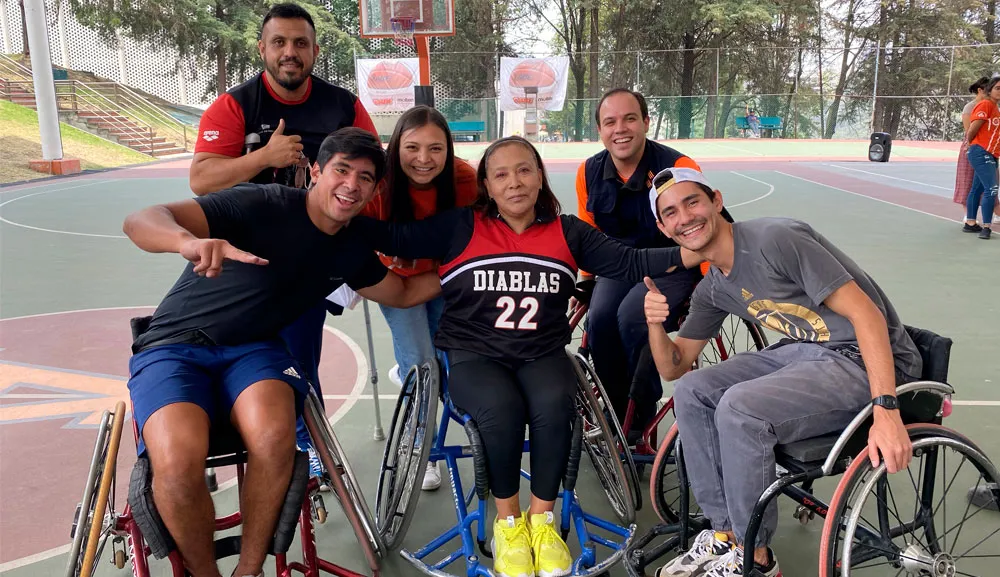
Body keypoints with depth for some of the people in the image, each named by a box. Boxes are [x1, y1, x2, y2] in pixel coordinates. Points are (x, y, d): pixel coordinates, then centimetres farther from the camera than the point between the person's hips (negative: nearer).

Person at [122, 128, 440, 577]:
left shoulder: (351, 252, 5)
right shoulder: (262, 204, -15)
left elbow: (404, 293, 24)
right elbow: (140, 221, -25)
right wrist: (191, 242, -47)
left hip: (254, 349, 4)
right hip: (176, 345, -3)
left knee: (274, 438, -32)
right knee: (178, 463, -32)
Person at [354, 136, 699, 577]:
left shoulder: (568, 232, 8)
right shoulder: (460, 228, 2)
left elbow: (632, 265, 2)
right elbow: (393, 238, -5)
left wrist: (692, 252, -9)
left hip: (542, 354, 2)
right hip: (474, 355, -1)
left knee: (554, 406, -30)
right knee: (502, 409, -32)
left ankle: (541, 519, -4)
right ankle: (508, 521, -4)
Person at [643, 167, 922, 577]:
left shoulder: (775, 239, -19)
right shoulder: (712, 289, 7)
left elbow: (867, 314, -22)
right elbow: (674, 367, 12)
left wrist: (886, 410, -31)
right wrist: (655, 324, -9)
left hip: (865, 360, -8)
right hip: (803, 352, 8)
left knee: (740, 407, -27)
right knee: (691, 392, -5)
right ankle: (726, 532, 7)